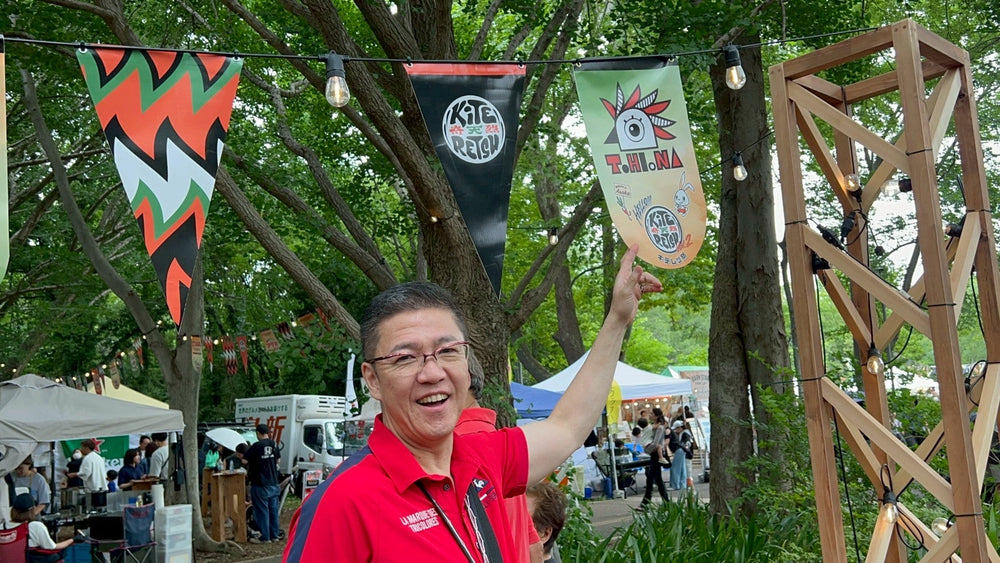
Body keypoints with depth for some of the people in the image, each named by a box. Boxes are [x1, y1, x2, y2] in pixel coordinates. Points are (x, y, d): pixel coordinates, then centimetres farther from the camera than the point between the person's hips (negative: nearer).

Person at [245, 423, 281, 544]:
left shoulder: (256, 446, -15)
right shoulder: (274, 444, 4)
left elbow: (245, 460, -12)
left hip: (260, 484, -6)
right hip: (274, 483, 6)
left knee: (262, 510, 1)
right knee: (273, 509, 13)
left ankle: (265, 537, 3)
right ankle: (275, 535, 18)